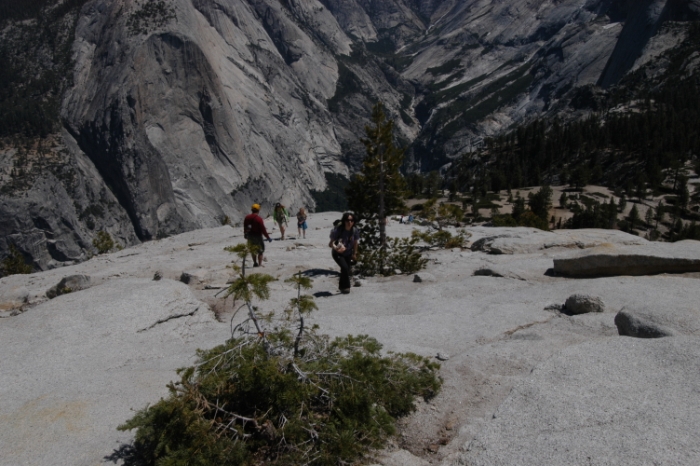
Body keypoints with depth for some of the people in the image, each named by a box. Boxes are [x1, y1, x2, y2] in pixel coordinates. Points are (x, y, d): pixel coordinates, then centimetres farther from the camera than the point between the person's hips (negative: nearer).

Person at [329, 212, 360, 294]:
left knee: (347, 271, 12)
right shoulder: (338, 230, -28)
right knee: (345, 267, -23)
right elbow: (331, 243, -24)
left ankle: (342, 287, 40)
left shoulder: (355, 231, -17)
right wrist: (335, 247, -46)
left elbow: (355, 243, 0)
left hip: (348, 254, 4)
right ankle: (345, 287, -3)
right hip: (338, 253, -4)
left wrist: (354, 254, 8)